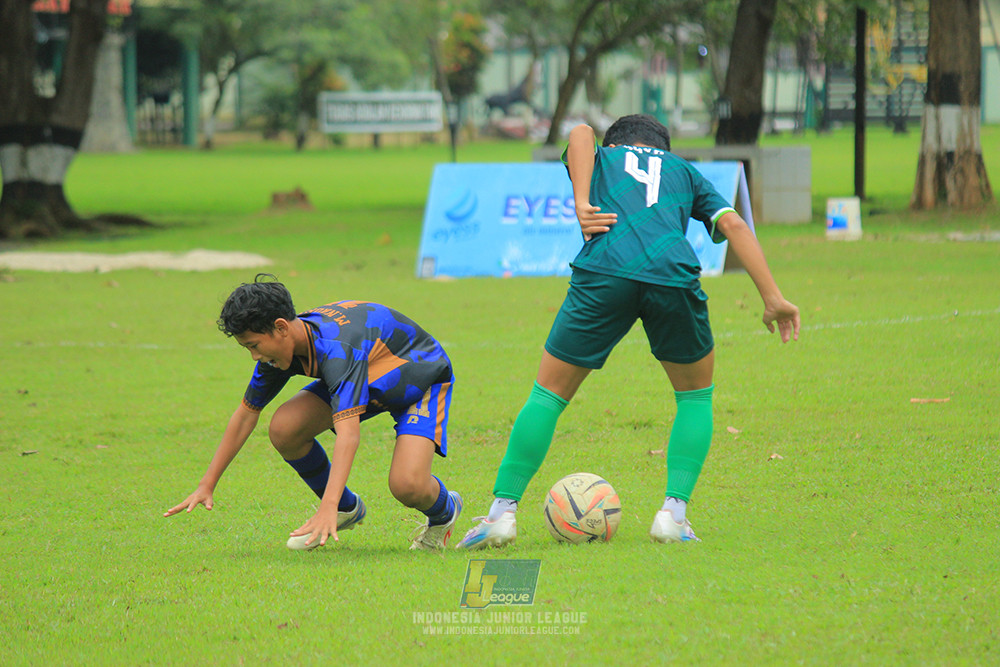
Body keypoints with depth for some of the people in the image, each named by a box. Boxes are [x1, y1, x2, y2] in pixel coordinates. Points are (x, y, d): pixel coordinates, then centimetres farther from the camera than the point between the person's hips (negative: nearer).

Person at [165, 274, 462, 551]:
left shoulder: (337, 349, -40)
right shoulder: (278, 346, -15)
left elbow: (348, 432, -50)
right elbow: (246, 412, -1)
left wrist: (327, 508, -59)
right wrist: (206, 485, -3)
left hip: (421, 378, -7)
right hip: (369, 380, 7)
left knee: (407, 485, -30)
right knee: (284, 428, -15)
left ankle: (444, 511, 9)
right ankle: (347, 509, 9)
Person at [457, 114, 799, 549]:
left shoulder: (601, 159, 31)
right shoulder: (684, 172, 33)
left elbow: (581, 133, 7)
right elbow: (733, 224, 19)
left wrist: (581, 204, -1)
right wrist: (772, 298, 14)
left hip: (604, 272, -1)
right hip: (674, 276, 1)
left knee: (549, 393, 15)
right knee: (696, 396, 24)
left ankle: (503, 511, 10)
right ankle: (674, 513, 11)